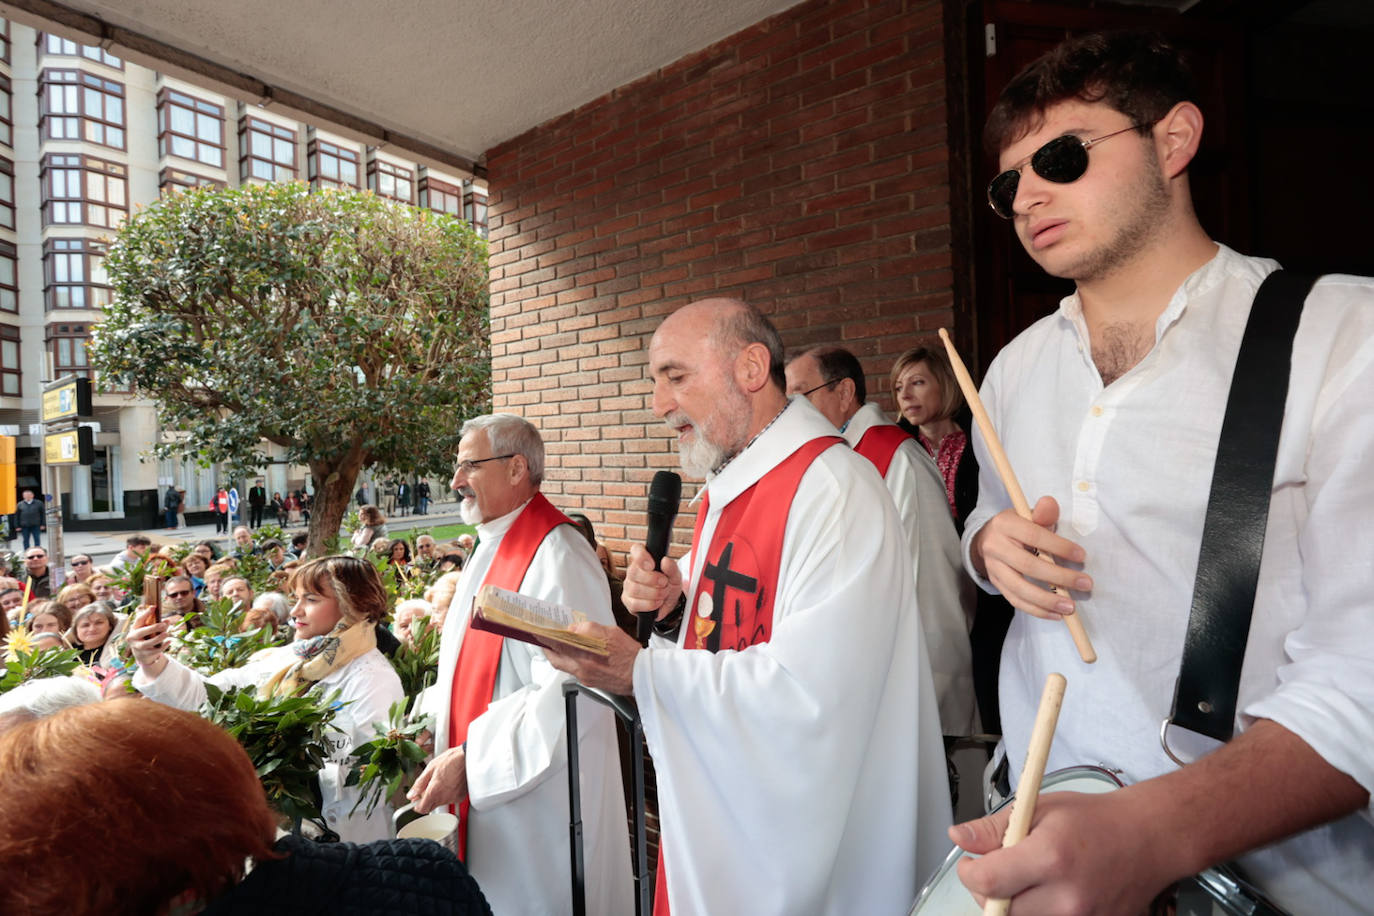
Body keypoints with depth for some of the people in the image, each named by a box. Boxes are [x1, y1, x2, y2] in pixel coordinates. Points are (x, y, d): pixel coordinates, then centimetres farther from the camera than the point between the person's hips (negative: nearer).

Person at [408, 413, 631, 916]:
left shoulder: (556, 555, -23)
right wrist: (429, 722, 8)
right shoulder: (494, 548, 8)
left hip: (539, 795, -9)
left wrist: (469, 759, -25)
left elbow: (569, 694, -28)